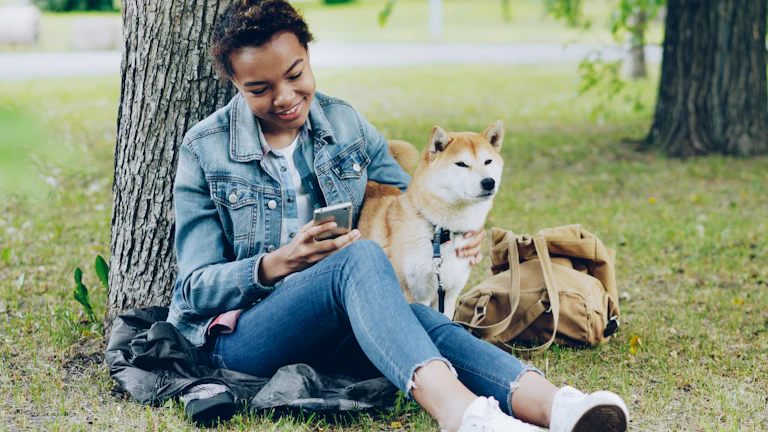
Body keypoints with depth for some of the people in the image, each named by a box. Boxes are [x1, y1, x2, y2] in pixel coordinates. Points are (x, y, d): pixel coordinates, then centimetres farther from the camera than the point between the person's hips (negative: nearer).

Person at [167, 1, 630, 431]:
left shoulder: (345, 124, 10)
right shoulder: (205, 151, -1)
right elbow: (196, 287, -3)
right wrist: (276, 264, -22)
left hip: (337, 332, 4)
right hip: (243, 333, -4)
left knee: (421, 320, -32)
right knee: (361, 257, -35)